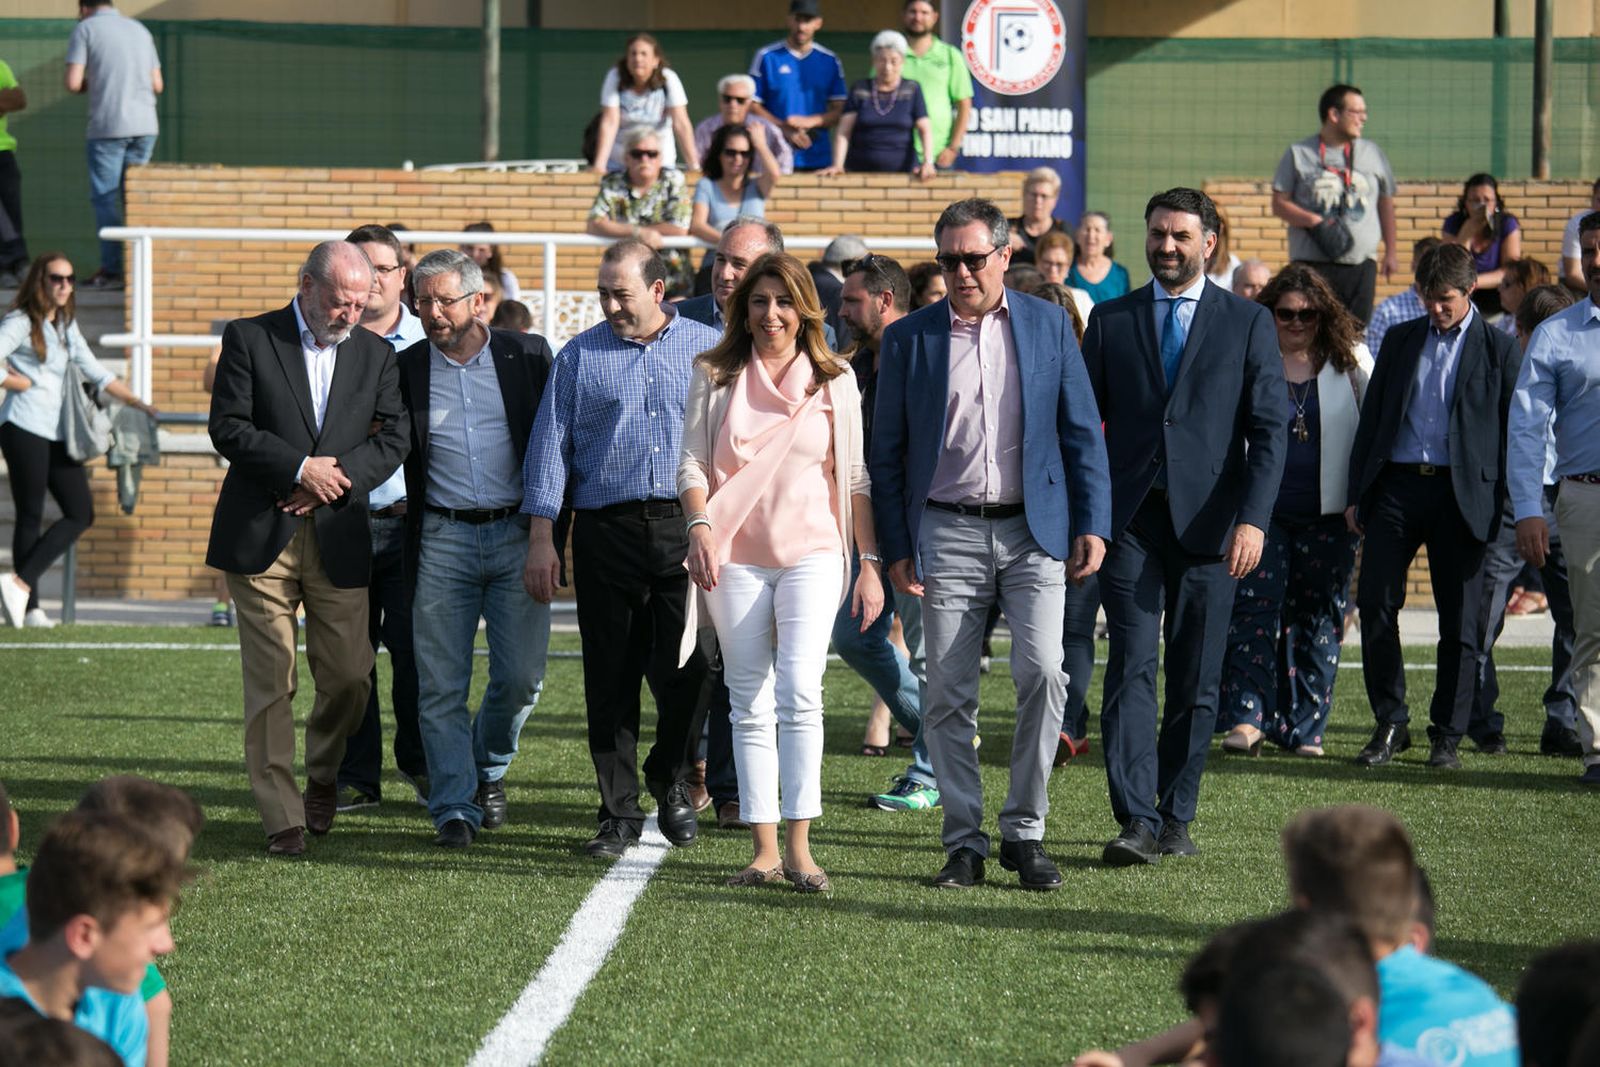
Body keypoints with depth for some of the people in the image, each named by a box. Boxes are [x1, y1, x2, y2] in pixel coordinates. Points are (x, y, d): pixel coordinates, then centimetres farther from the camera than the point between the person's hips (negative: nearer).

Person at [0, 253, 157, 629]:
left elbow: (96, 374, 23)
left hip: (58, 434, 8)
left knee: (81, 513, -1)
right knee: (30, 517, -6)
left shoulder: (66, 328, 18)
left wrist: (138, 404, 18)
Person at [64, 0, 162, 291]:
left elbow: (73, 83, -7)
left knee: (105, 199, 0)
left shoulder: (85, 29, 1)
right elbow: (157, 85, 15)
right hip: (145, 125, 5)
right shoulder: (139, 29, 16)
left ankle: (113, 270, -4)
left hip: (108, 126, -5)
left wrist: (87, 85, 14)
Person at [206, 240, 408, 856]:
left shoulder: (375, 354, 11)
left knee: (348, 676, 1)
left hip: (337, 537, 3)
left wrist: (333, 481, -11)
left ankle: (322, 775, 31)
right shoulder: (249, 340, 1)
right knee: (270, 682, -3)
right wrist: (301, 469, -13)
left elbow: (392, 438, 3)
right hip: (259, 534, -3)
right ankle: (282, 818, 3)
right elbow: (228, 428, -6)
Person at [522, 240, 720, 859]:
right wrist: (541, 537, -2)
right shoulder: (579, 357, 10)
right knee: (610, 679, 1)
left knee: (687, 671, -4)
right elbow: (550, 444, 7)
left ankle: (670, 778, 22)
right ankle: (619, 814, 9)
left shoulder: (707, 349, 9)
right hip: (606, 532, 1)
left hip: (686, 530, -1)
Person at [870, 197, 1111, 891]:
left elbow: (1082, 431, 8)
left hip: (1033, 531, 0)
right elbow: (888, 451, 7)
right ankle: (964, 842, 10)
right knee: (948, 695, 0)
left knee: (1042, 671, -14)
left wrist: (1092, 524, 0)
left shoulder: (1048, 325, 7)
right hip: (946, 534, 0)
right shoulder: (909, 338, 5)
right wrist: (895, 547, 1)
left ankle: (1024, 832, -1)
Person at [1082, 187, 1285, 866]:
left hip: (1209, 522, 0)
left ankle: (1175, 817, 14)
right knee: (1131, 666, -10)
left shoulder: (1248, 323, 6)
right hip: (1130, 520, 0)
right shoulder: (1111, 320, 10)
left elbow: (1269, 429, 0)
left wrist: (1253, 519, -11)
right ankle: (1136, 822, -14)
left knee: (1196, 678, 4)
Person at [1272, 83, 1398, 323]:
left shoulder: (1373, 154, 13)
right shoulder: (1299, 154, 4)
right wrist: (1313, 221, -15)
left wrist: (1391, 251, 14)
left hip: (1361, 265, 3)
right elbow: (1279, 204, 2)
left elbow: (1386, 203, 19)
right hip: (1312, 265, -3)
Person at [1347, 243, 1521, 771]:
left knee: (1460, 620, 1)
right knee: (1375, 603, -5)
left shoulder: (1498, 350, 4)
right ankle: (1390, 725, 7)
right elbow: (1371, 417, 15)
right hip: (1396, 485, 3)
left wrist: (1504, 508, -4)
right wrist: (1356, 494, 8)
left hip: (1461, 494, -3)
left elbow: (1512, 432, 3)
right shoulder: (1400, 340, 14)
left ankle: (1446, 736, 11)